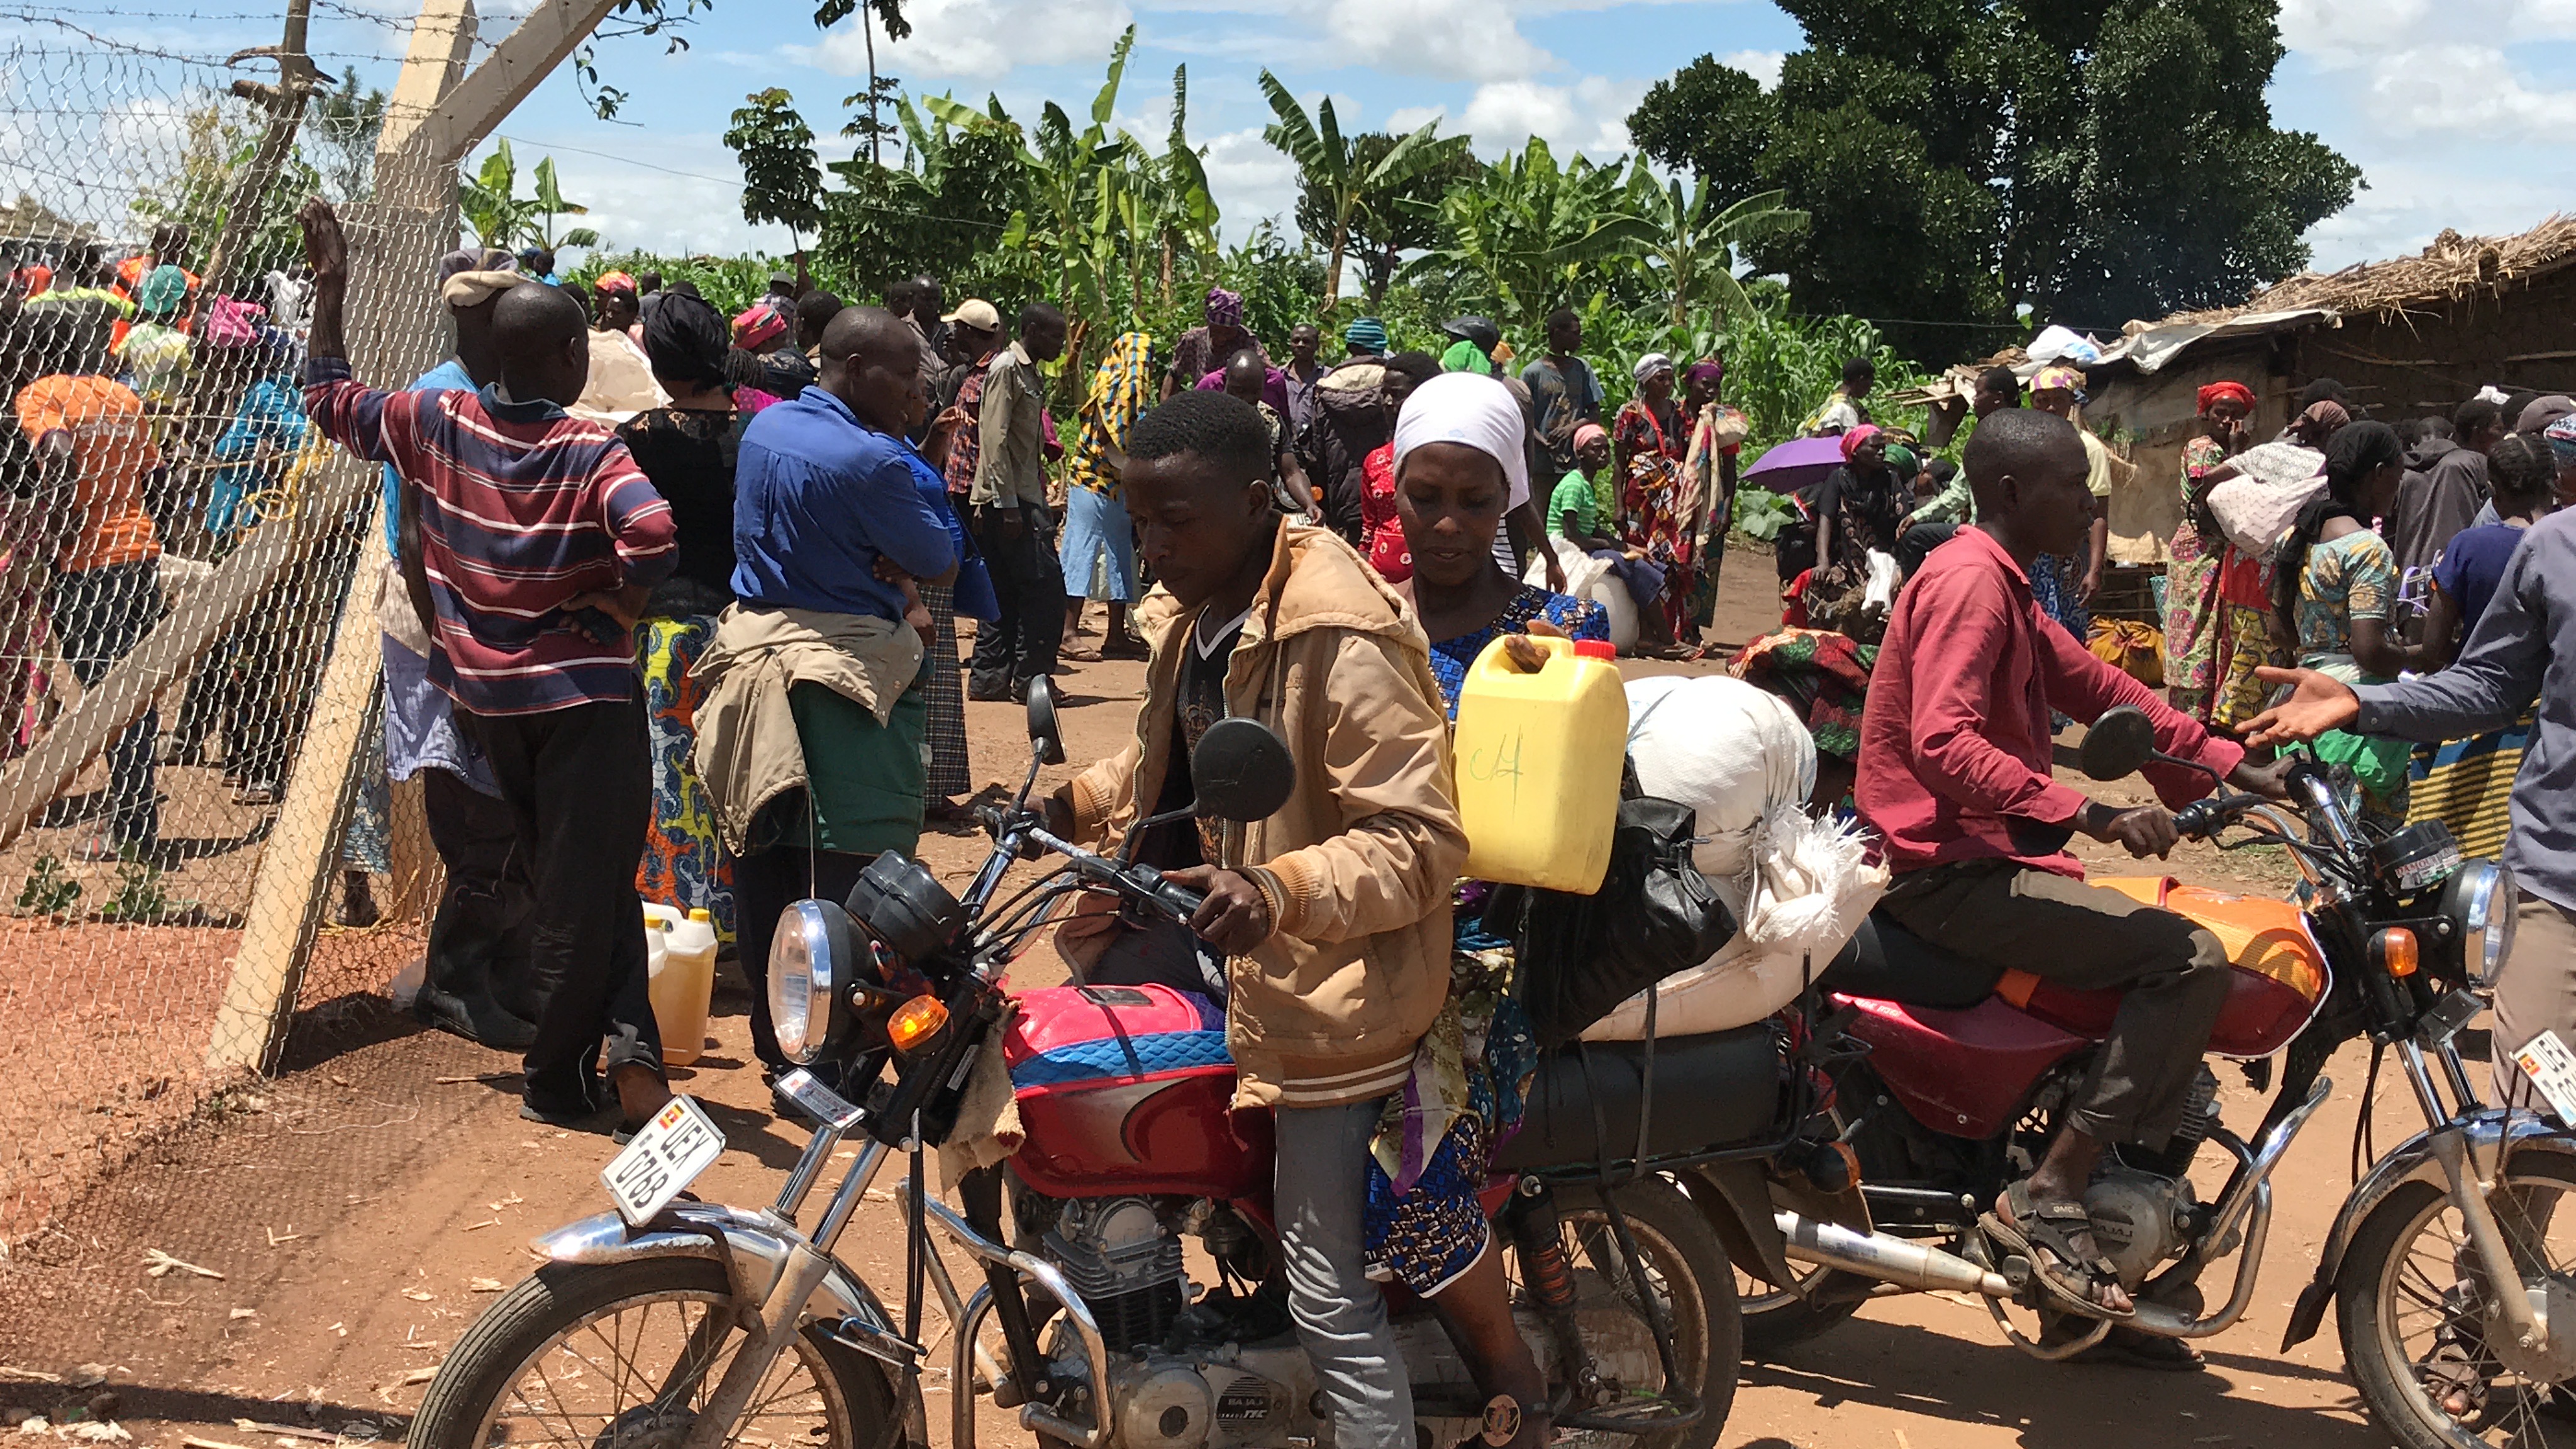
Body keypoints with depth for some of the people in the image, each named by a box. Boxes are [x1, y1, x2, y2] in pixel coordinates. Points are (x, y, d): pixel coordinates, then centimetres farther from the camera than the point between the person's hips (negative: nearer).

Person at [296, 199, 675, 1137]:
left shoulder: (438, 424, -3)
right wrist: (619, 599, -12)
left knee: (567, 882, 19)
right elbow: (654, 542, -32)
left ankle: (624, 1033, 13)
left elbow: (327, 400, 11)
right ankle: (557, 1079, 11)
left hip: (485, 695, 5)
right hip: (584, 693, -5)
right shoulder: (594, 453, -16)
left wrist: (330, 282, 16)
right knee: (586, 890, 5)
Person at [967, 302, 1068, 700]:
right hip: (1010, 500, -10)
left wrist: (1039, 498, 17)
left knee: (1006, 591, 10)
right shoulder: (1007, 368, -9)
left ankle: (989, 679, 13)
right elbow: (994, 439, -17)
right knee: (1045, 585, -10)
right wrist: (1007, 504, -21)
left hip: (1023, 498, 10)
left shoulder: (1032, 375, 20)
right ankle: (1031, 678, -6)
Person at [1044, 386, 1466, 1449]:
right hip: (1202, 932, 10)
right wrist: (1080, 803, 8)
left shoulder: (1342, 643, -23)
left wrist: (1279, 893, -40)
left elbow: (1421, 839, -26)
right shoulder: (1201, 616, 8)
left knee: (1323, 1289, -9)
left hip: (1315, 977, -10)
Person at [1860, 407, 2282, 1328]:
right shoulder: (1969, 581, -14)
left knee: (2169, 975, 14)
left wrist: (2233, 766, 13)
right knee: (2190, 959, -19)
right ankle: (2047, 1202, -15)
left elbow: (2100, 690, 21)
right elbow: (1942, 742, -27)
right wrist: (2088, 813, -32)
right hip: (1951, 870, -11)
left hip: (1983, 857, 11)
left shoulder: (2003, 587, 19)